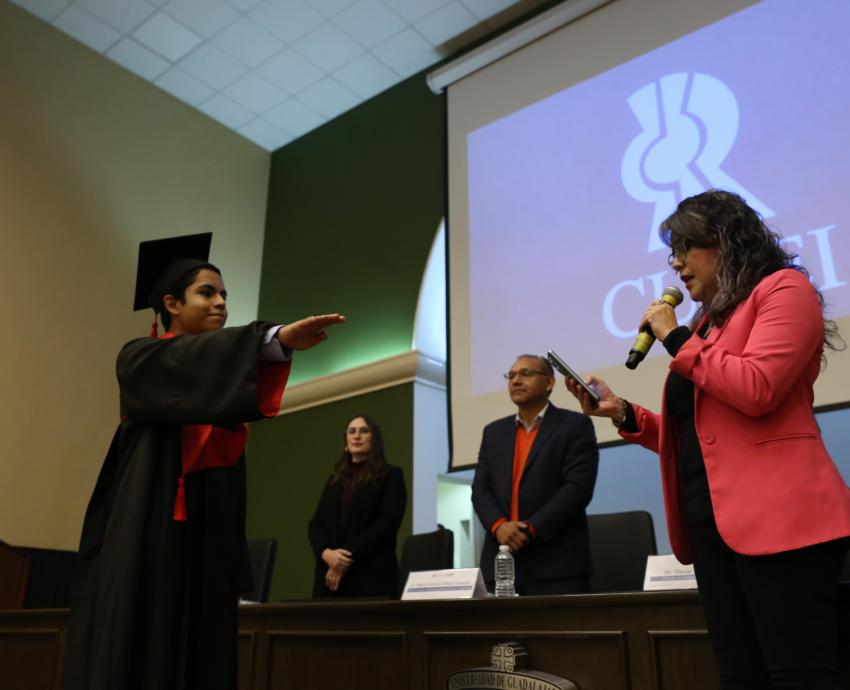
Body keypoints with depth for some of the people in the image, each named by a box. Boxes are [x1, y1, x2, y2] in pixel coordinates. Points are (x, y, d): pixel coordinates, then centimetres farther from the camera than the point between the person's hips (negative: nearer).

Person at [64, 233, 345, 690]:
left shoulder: (219, 377, 21)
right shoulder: (140, 359, 2)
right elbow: (194, 358, -22)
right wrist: (278, 338, -38)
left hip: (210, 540, 6)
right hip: (151, 535, -6)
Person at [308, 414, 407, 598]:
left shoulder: (391, 476, 4)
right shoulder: (335, 480, 19)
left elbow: (387, 524, -8)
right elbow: (315, 524, 11)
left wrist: (349, 557, -14)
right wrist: (326, 552, -9)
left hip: (371, 577, -4)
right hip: (330, 576, 5)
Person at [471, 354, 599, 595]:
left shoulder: (575, 425, 2)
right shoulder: (494, 432, 17)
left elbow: (578, 487, -8)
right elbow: (480, 488, 9)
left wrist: (532, 529, -15)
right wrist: (498, 525, -10)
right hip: (501, 561, 4)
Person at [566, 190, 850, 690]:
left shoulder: (783, 289, -1)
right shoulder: (709, 320, 21)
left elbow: (755, 390, -19)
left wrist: (676, 338, -8)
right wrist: (623, 413, 8)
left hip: (776, 518, -8)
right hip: (713, 522, 8)